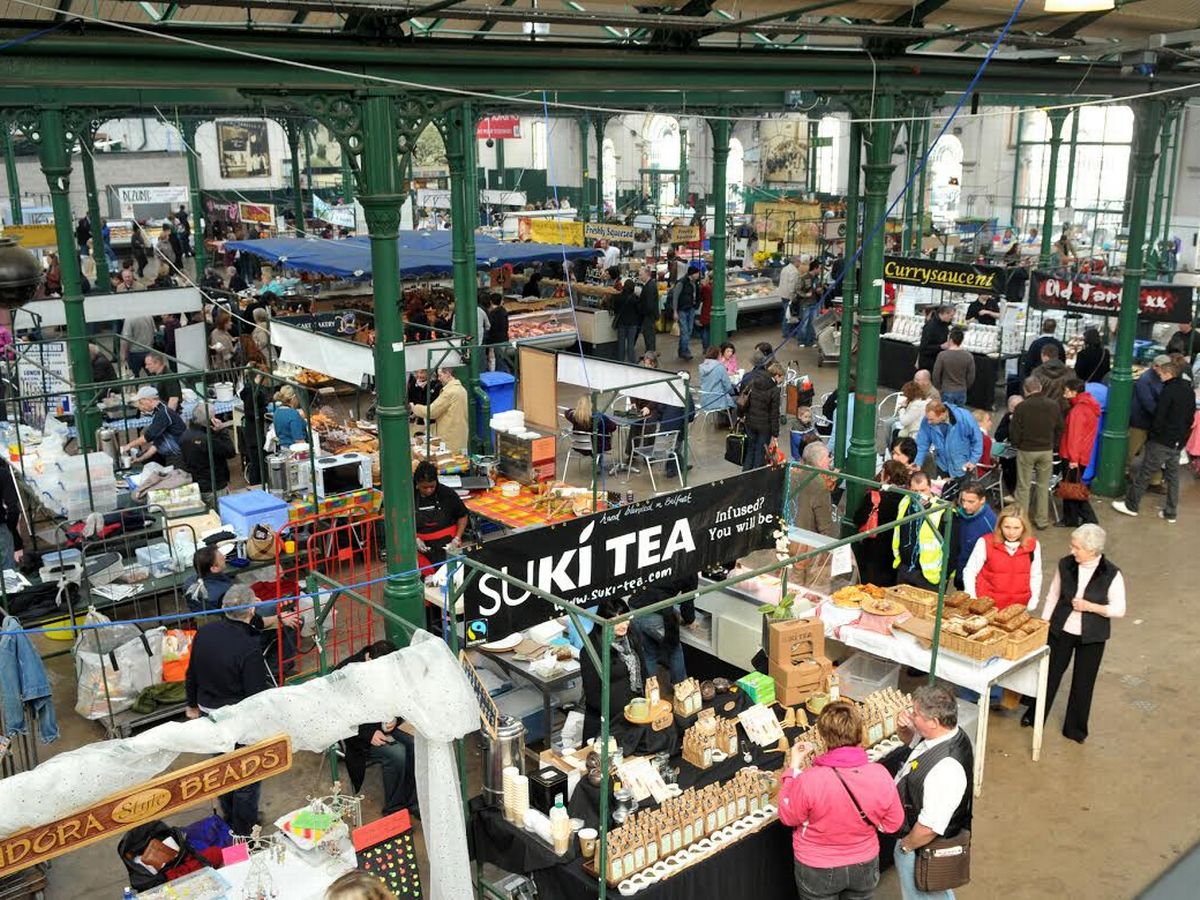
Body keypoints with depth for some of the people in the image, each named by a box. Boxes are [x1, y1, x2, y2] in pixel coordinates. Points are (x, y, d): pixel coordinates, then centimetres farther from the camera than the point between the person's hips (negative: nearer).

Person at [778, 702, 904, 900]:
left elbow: (788, 817, -12)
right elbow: (893, 823, -7)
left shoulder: (808, 780, -32)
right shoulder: (880, 775, -23)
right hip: (864, 866, 2)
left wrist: (794, 768, -8)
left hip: (818, 870, -2)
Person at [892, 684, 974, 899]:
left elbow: (929, 827, -35)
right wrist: (904, 728, -13)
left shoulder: (945, 769, -40)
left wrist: (905, 846, -16)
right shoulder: (950, 733, -12)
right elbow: (911, 739, 10)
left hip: (923, 847, -8)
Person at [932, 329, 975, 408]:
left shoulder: (942, 355, -15)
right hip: (962, 392, 2)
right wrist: (965, 388, 16)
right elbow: (971, 377, -1)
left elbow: (936, 375, -8)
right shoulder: (969, 356, -7)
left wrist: (938, 389, 8)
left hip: (947, 392, -2)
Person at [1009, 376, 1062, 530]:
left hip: (1026, 450, -3)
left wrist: (1016, 445, 9)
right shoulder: (1054, 405, -5)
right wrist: (1053, 445, 17)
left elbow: (1014, 432, -10)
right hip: (1047, 450, 3)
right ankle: (1042, 519, 20)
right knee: (1044, 486, 14)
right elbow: (1060, 429, 5)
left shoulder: (1022, 407, -15)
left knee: (1023, 486, 8)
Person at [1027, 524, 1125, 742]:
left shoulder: (1111, 574, -16)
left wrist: (1090, 606, -23)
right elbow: (1053, 596, 3)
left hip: (1091, 636, -2)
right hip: (1061, 630, 2)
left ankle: (1075, 729, 30)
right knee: (1049, 673, 15)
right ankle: (1034, 716, 35)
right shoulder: (1065, 565, -8)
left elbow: (1119, 610, -9)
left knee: (1083, 683, 11)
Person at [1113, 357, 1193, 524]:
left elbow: (1159, 417, -16)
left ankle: (1130, 505, 12)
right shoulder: (1189, 391, 8)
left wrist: (1152, 435, -3)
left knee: (1144, 473, 3)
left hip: (1162, 441, -8)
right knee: (1173, 476, 13)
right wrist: (1183, 434, 17)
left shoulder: (1169, 391, -17)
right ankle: (1170, 512, 18)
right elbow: (1190, 417, 15)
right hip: (1179, 442, 8)